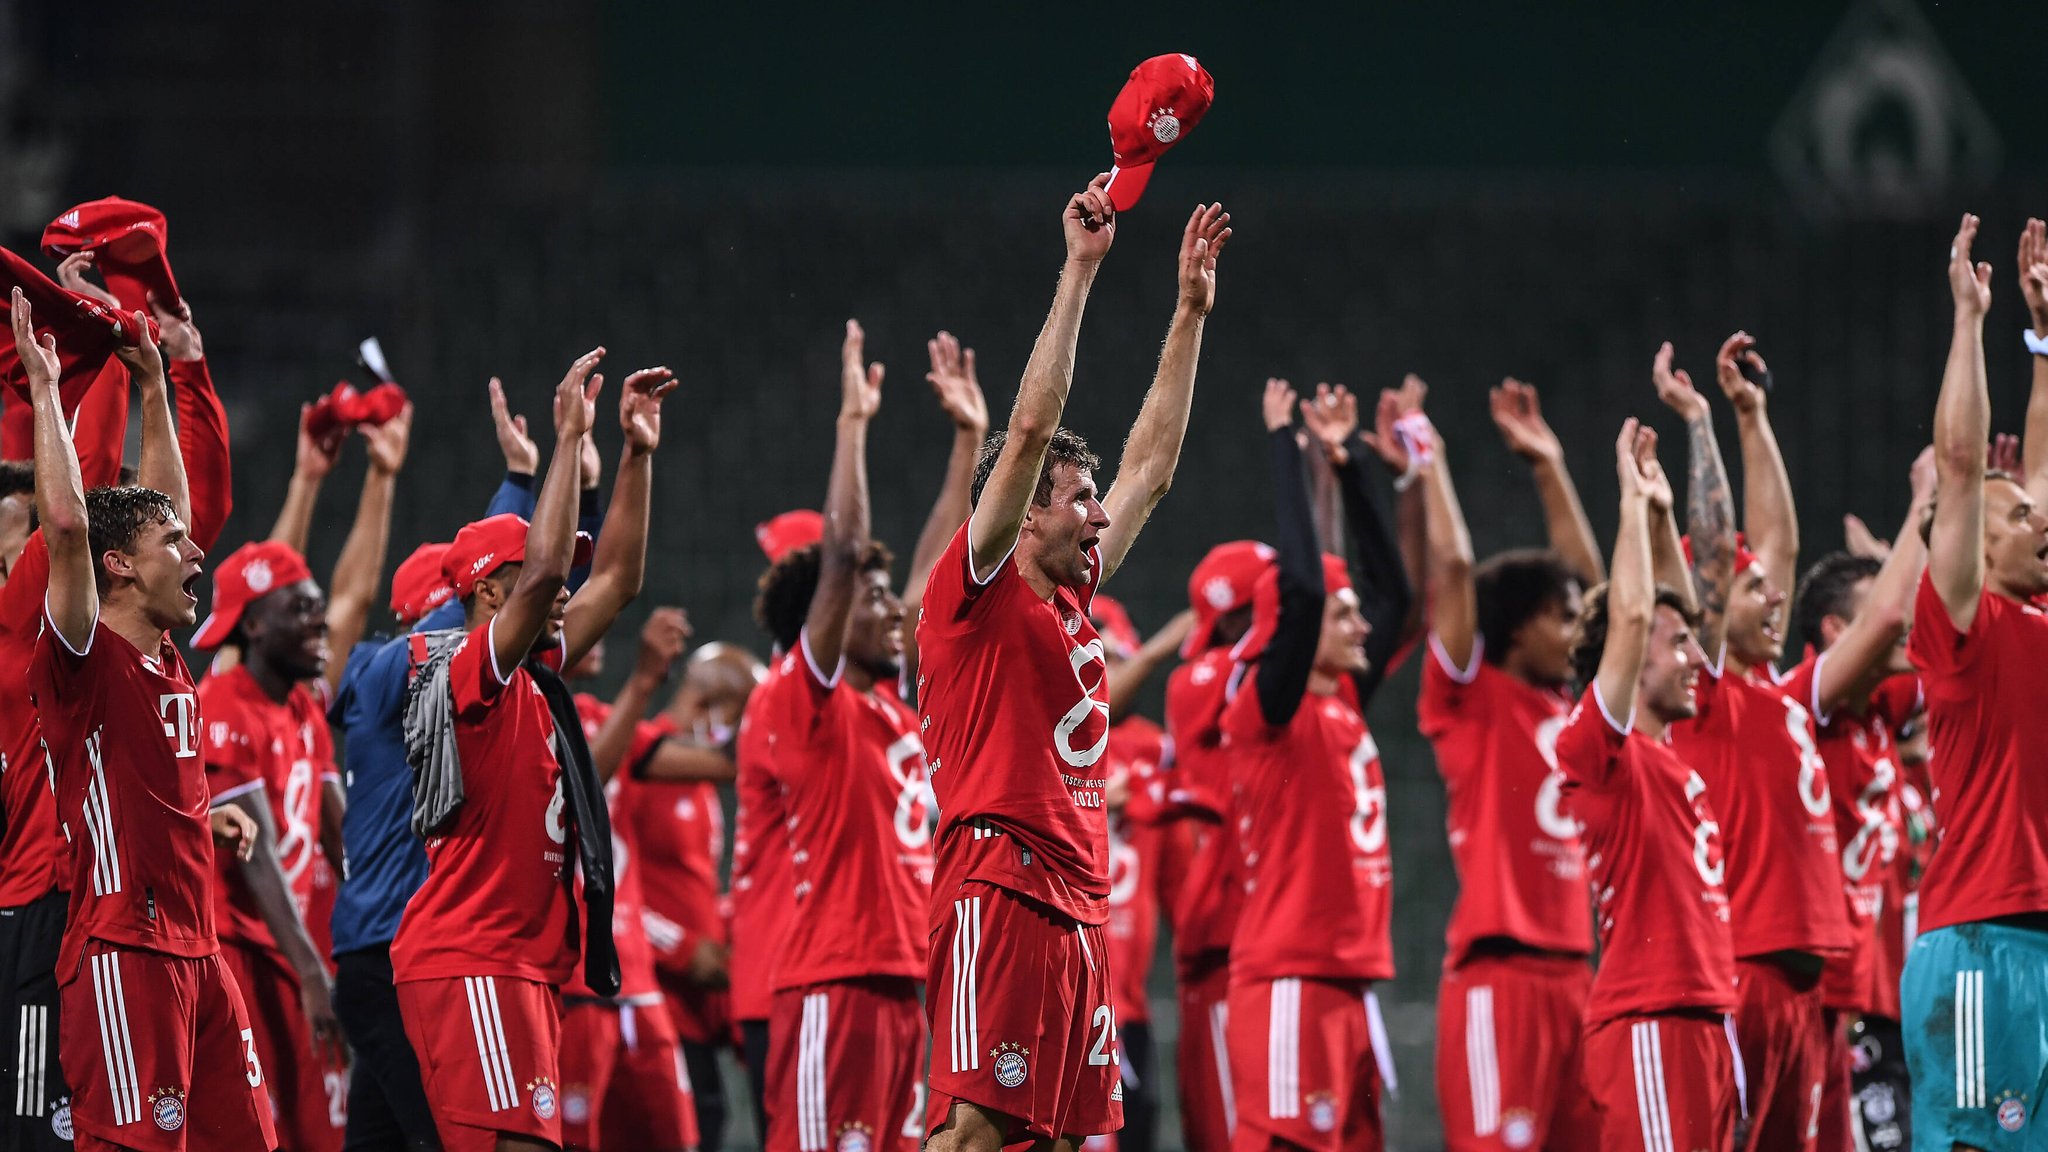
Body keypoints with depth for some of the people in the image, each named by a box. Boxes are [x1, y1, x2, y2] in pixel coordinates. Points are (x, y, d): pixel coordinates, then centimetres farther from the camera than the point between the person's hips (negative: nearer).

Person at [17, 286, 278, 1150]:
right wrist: (45, 389, -15)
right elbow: (68, 523, -20)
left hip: (197, 947, 9)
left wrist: (154, 390, 26)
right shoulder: (86, 658, -7)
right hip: (124, 948, -9)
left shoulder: (166, 659, 15)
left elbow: (165, 507, 28)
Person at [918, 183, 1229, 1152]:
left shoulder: (1071, 600, 19)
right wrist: (1080, 269, -8)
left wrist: (1191, 312, 27)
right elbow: (1030, 429, -10)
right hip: (1000, 891, -8)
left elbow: (1151, 466, 26)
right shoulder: (978, 590, -2)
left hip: (1077, 907, 8)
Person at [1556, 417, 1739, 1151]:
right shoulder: (1600, 748, -6)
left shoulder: (1665, 753, 18)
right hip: (1649, 1026, -9)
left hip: (1705, 1021, 9)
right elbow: (1630, 616, -15)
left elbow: (1666, 612, 30)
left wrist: (1662, 514, 24)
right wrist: (1635, 500, -6)